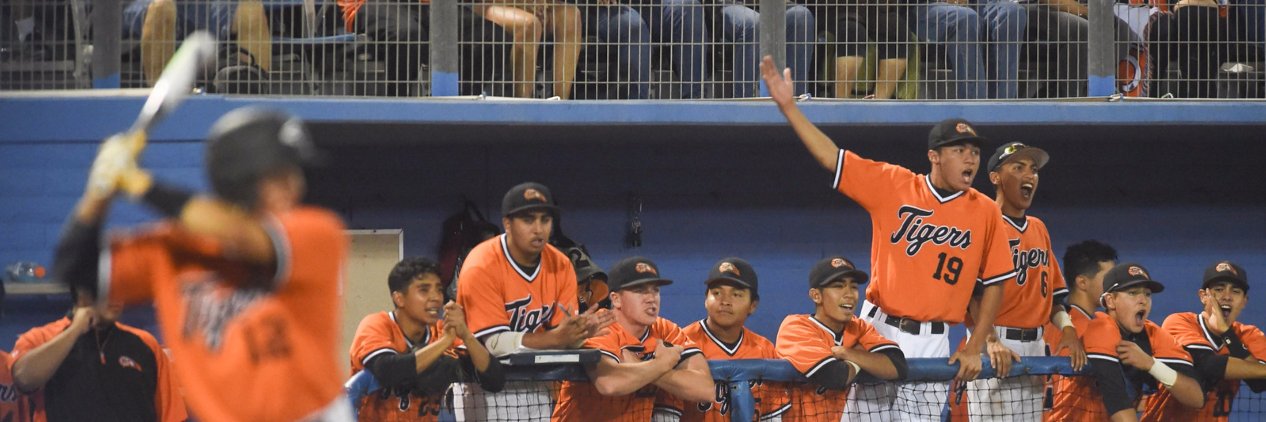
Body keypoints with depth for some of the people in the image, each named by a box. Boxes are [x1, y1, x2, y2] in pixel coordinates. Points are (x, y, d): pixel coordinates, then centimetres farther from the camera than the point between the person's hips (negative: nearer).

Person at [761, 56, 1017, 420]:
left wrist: (974, 348, -1)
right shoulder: (893, 185, 1)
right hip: (878, 332, 0)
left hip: (932, 342, 0)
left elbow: (994, 284, 5)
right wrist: (788, 106, -5)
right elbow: (832, 158, 2)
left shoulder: (985, 212, 1)